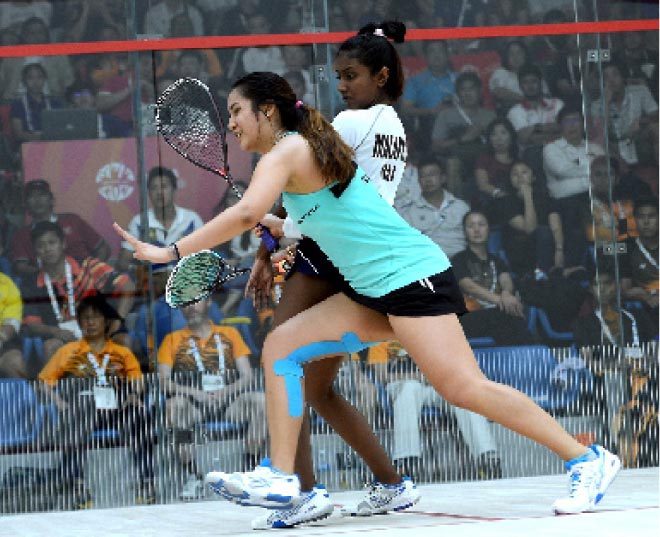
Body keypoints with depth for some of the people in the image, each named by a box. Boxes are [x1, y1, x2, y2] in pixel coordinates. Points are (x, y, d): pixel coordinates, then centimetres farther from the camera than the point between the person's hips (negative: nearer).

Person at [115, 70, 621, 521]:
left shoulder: (285, 153, -10)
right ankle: (281, 480, -4)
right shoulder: (306, 151, 18)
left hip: (411, 275, -10)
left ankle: (587, 459, -8)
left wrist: (170, 251, -24)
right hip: (374, 291, 10)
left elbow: (246, 214, -27)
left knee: (463, 388, -15)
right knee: (281, 346, 1)